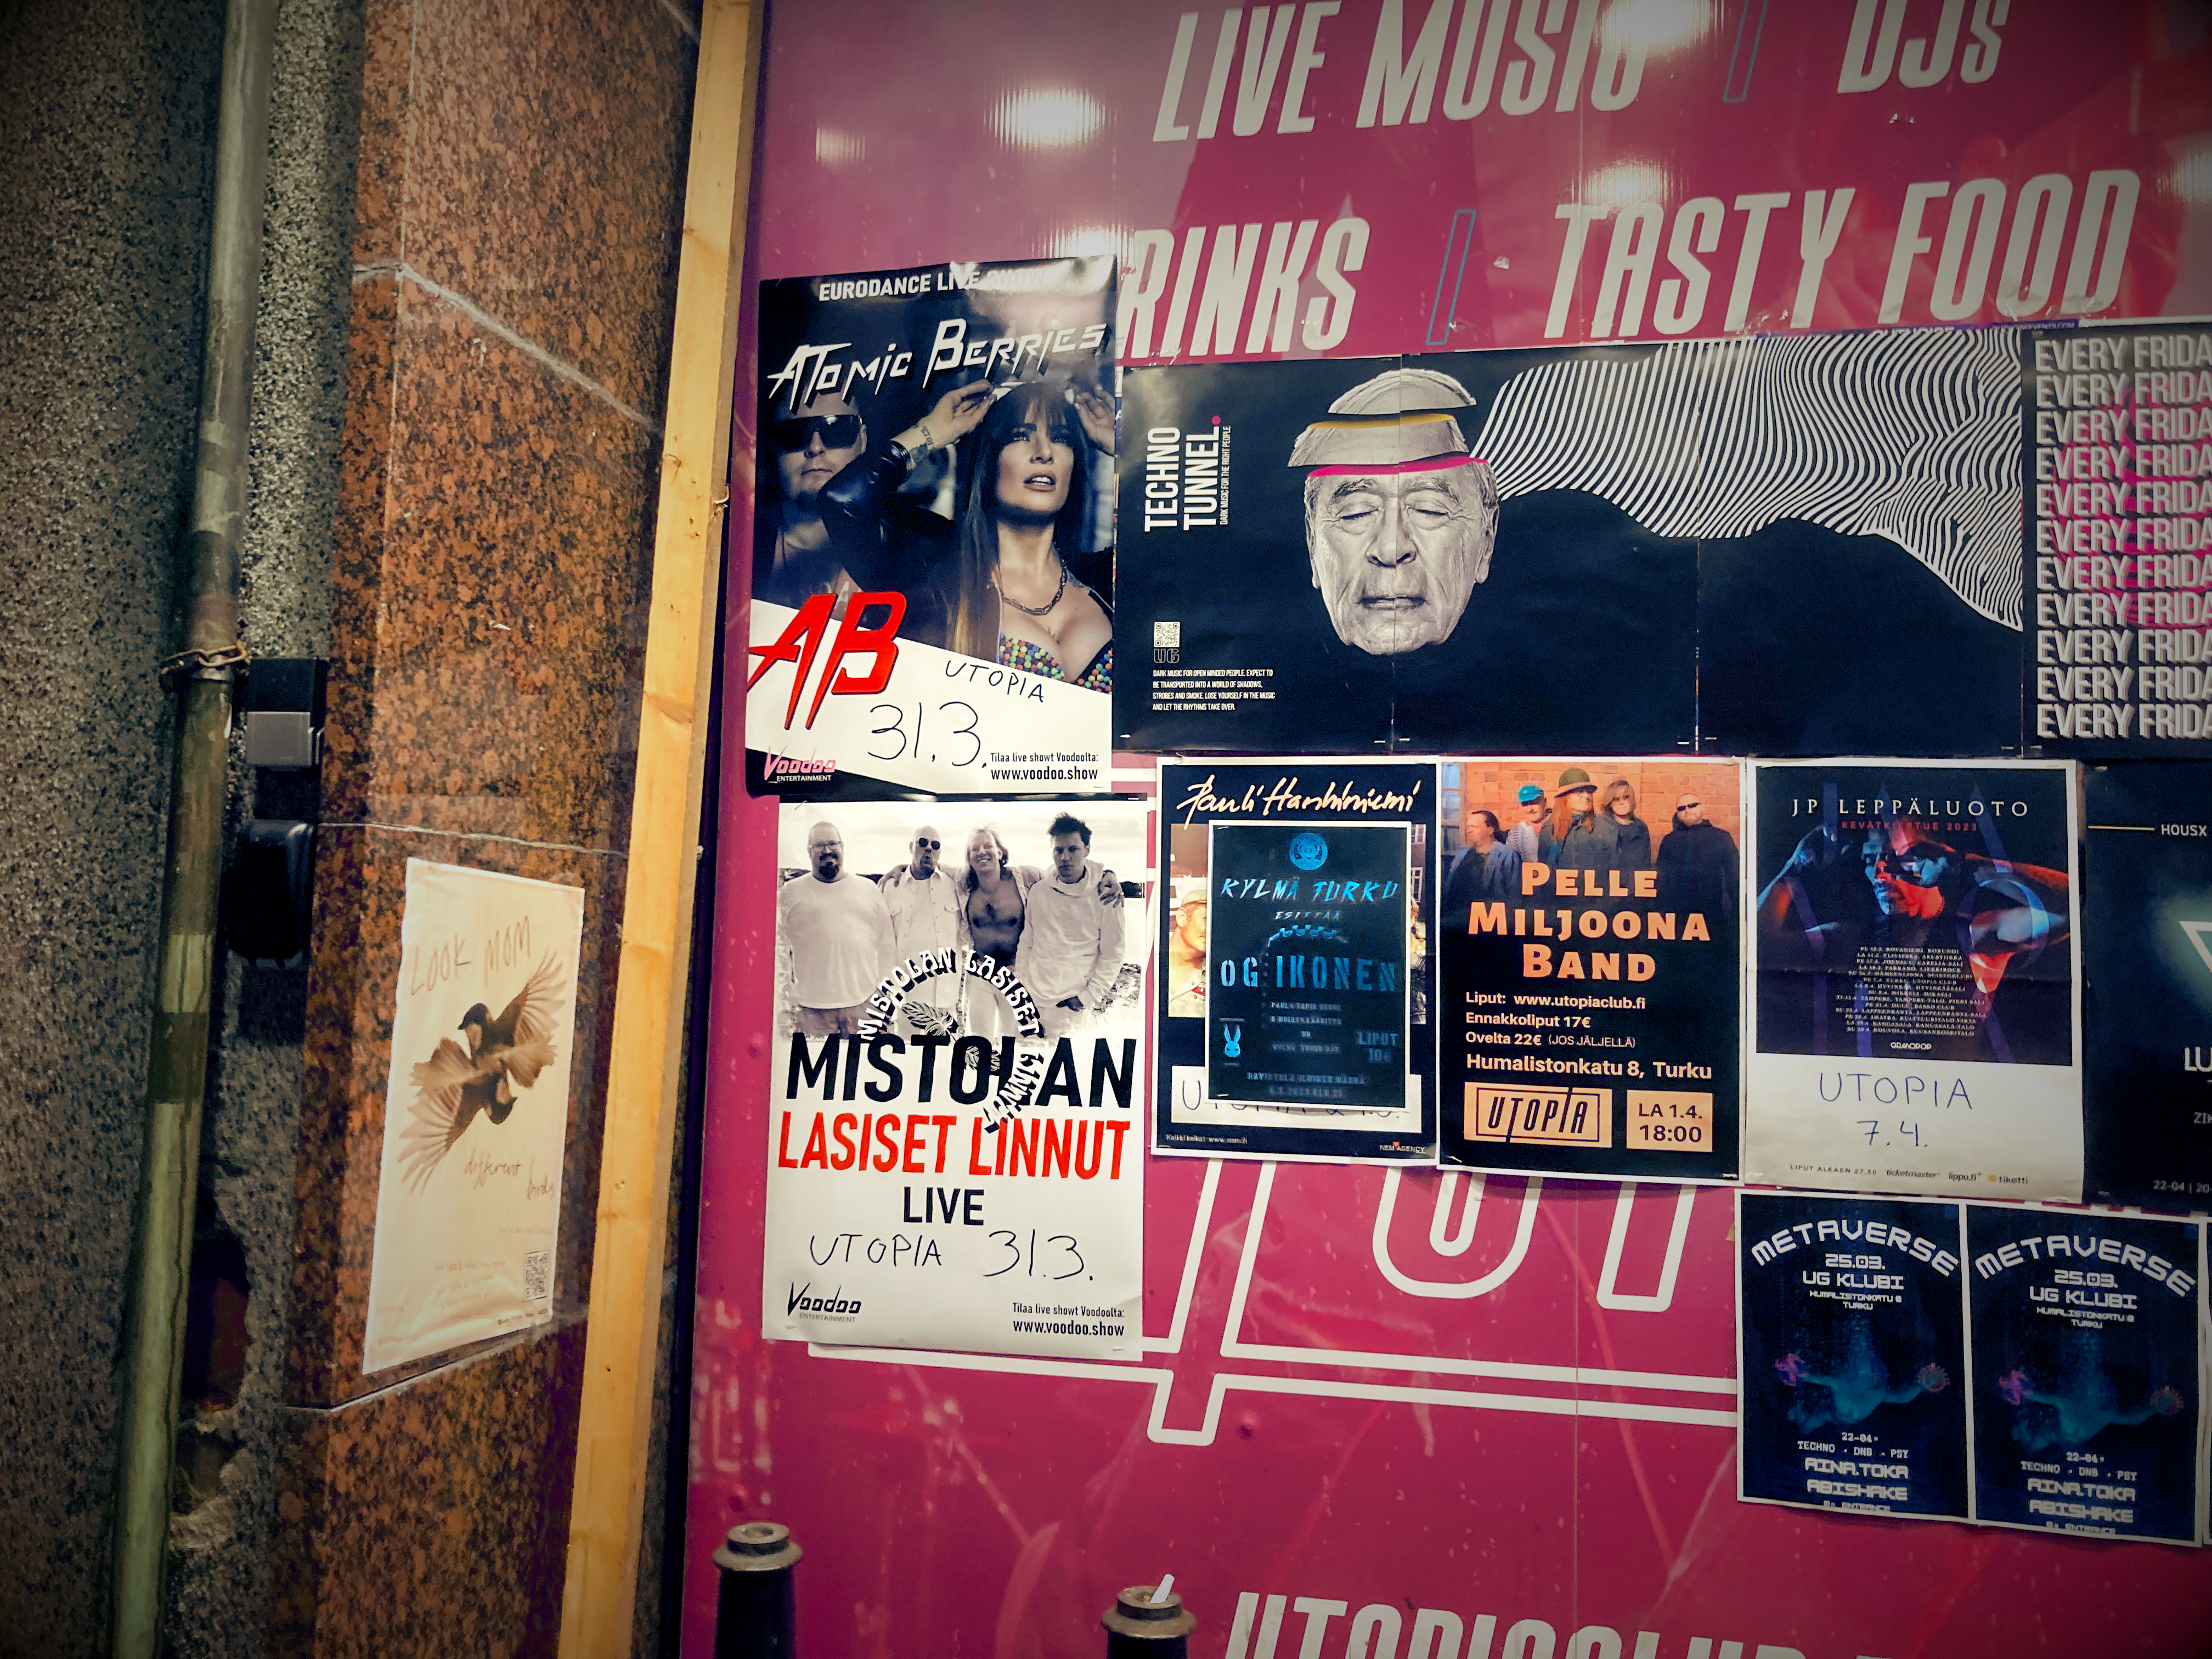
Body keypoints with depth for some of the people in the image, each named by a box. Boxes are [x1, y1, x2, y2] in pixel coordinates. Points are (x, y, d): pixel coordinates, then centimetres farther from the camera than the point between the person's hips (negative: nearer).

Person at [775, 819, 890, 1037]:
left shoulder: (868, 888, 11)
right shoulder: (791, 892, 6)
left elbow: (885, 944, 13)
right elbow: (780, 948, 7)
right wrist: (788, 999, 1)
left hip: (864, 1003, 2)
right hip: (812, 1007, -1)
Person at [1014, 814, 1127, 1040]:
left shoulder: (1104, 896, -4)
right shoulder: (1038, 892, 6)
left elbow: (1112, 956, -1)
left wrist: (1088, 998, -7)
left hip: (1072, 1006, -3)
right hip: (1032, 998, 3)